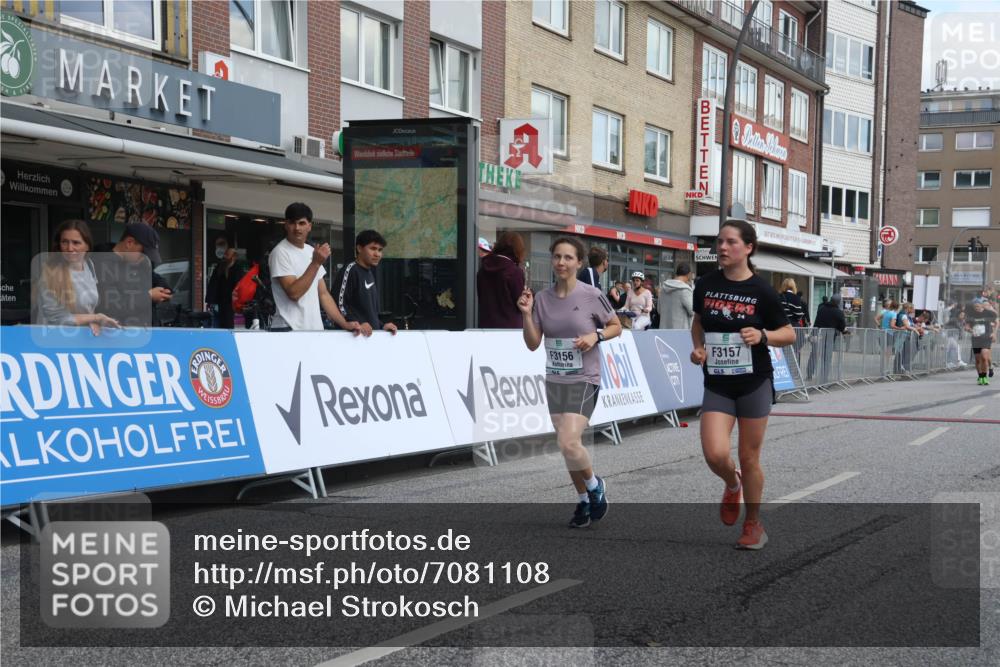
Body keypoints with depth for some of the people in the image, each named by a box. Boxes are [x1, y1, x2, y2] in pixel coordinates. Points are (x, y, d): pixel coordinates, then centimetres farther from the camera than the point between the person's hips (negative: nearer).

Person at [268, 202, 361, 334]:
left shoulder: (312, 252, 14)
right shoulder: (280, 253, -8)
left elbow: (323, 294, 15)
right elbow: (293, 293, -18)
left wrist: (344, 324, 6)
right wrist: (316, 263, -19)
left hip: (315, 330, 6)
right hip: (288, 330, -6)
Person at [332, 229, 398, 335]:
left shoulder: (370, 274, 19)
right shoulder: (349, 271, -9)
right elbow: (338, 305, -17)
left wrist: (381, 326, 12)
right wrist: (357, 325, -26)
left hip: (371, 333, 9)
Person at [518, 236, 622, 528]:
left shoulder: (592, 296, -9)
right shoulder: (542, 298, 2)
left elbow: (616, 326, 4)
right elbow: (533, 344, 3)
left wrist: (596, 336, -14)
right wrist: (527, 315, -11)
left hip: (584, 381, -5)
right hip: (554, 381, 5)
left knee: (569, 442, -19)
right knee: (567, 447, 11)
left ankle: (595, 486, 10)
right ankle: (583, 501, 30)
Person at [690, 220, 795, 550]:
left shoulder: (762, 291, -8)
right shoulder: (706, 284, 1)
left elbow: (789, 334, -1)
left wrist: (762, 335, -20)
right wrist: (698, 347, 0)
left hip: (754, 383, -2)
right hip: (717, 384, 2)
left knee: (749, 458, 5)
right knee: (715, 454, -13)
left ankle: (753, 524, 27)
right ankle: (732, 485, 24)